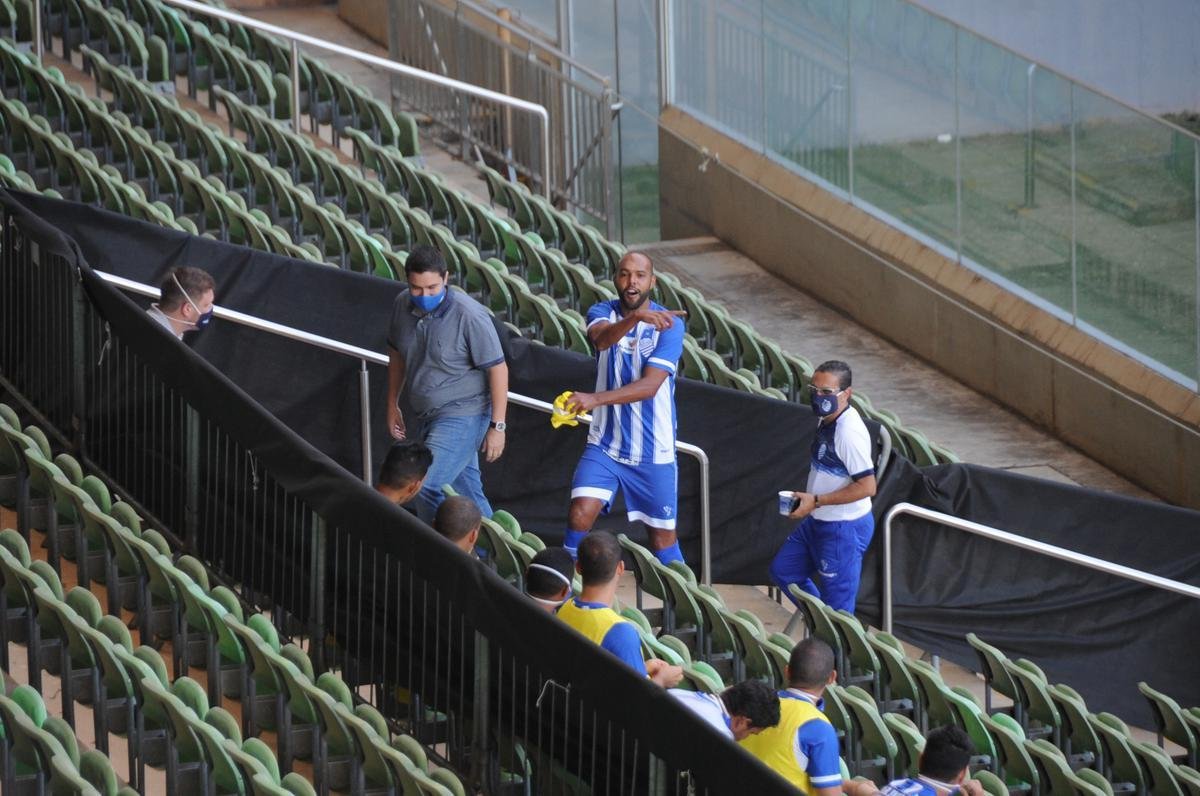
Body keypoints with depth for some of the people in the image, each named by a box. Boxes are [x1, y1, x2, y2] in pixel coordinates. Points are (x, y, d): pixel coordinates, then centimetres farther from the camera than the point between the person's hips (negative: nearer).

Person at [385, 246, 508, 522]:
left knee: (425, 488, -20)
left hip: (463, 416, -7)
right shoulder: (404, 306, -1)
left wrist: (497, 426, -15)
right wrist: (392, 405, 21)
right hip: (433, 417, 7)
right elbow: (397, 354, 17)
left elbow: (498, 370, -15)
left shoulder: (469, 316, -20)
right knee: (467, 496, 15)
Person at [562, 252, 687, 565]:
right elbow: (602, 338, -27)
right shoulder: (602, 312, -1)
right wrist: (636, 318, -47)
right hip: (605, 444, 2)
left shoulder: (669, 324, -10)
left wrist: (596, 399, -34)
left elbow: (649, 385, -20)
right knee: (580, 515, -15)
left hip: (654, 451, -2)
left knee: (663, 538, 4)